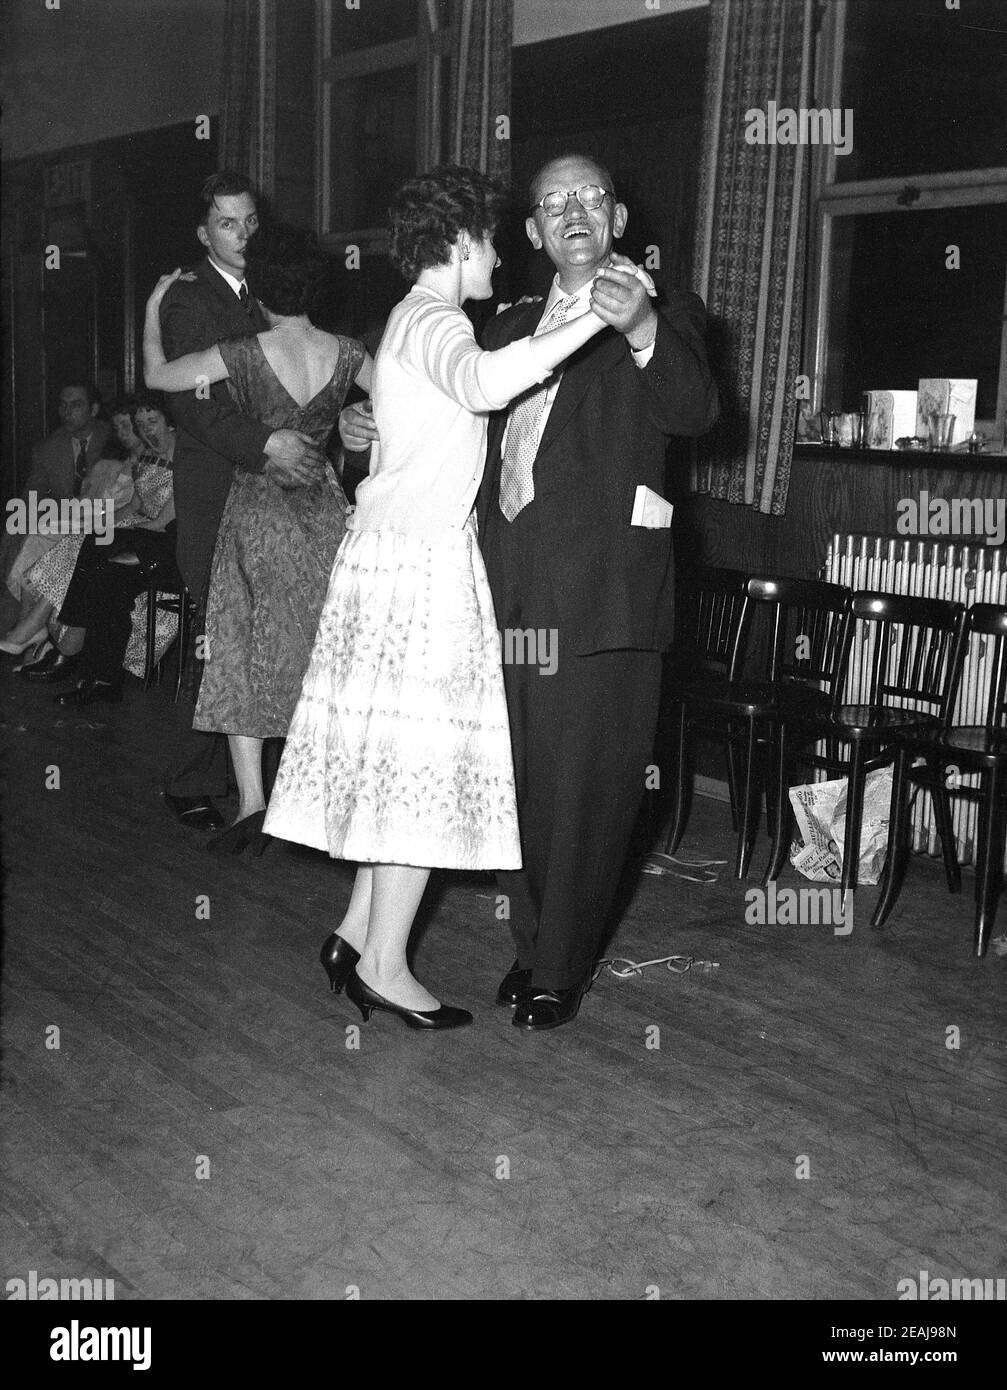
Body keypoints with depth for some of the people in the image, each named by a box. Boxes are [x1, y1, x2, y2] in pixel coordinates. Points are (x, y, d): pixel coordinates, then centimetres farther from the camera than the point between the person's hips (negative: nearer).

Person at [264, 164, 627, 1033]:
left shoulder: (416, 321, 20)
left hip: (398, 547, 10)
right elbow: (485, 384, -34)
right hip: (421, 557, -10)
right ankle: (384, 965, 1)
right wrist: (596, 318, -33)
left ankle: (358, 933, 17)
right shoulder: (432, 320, -11)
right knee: (424, 754, -6)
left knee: (397, 750, 12)